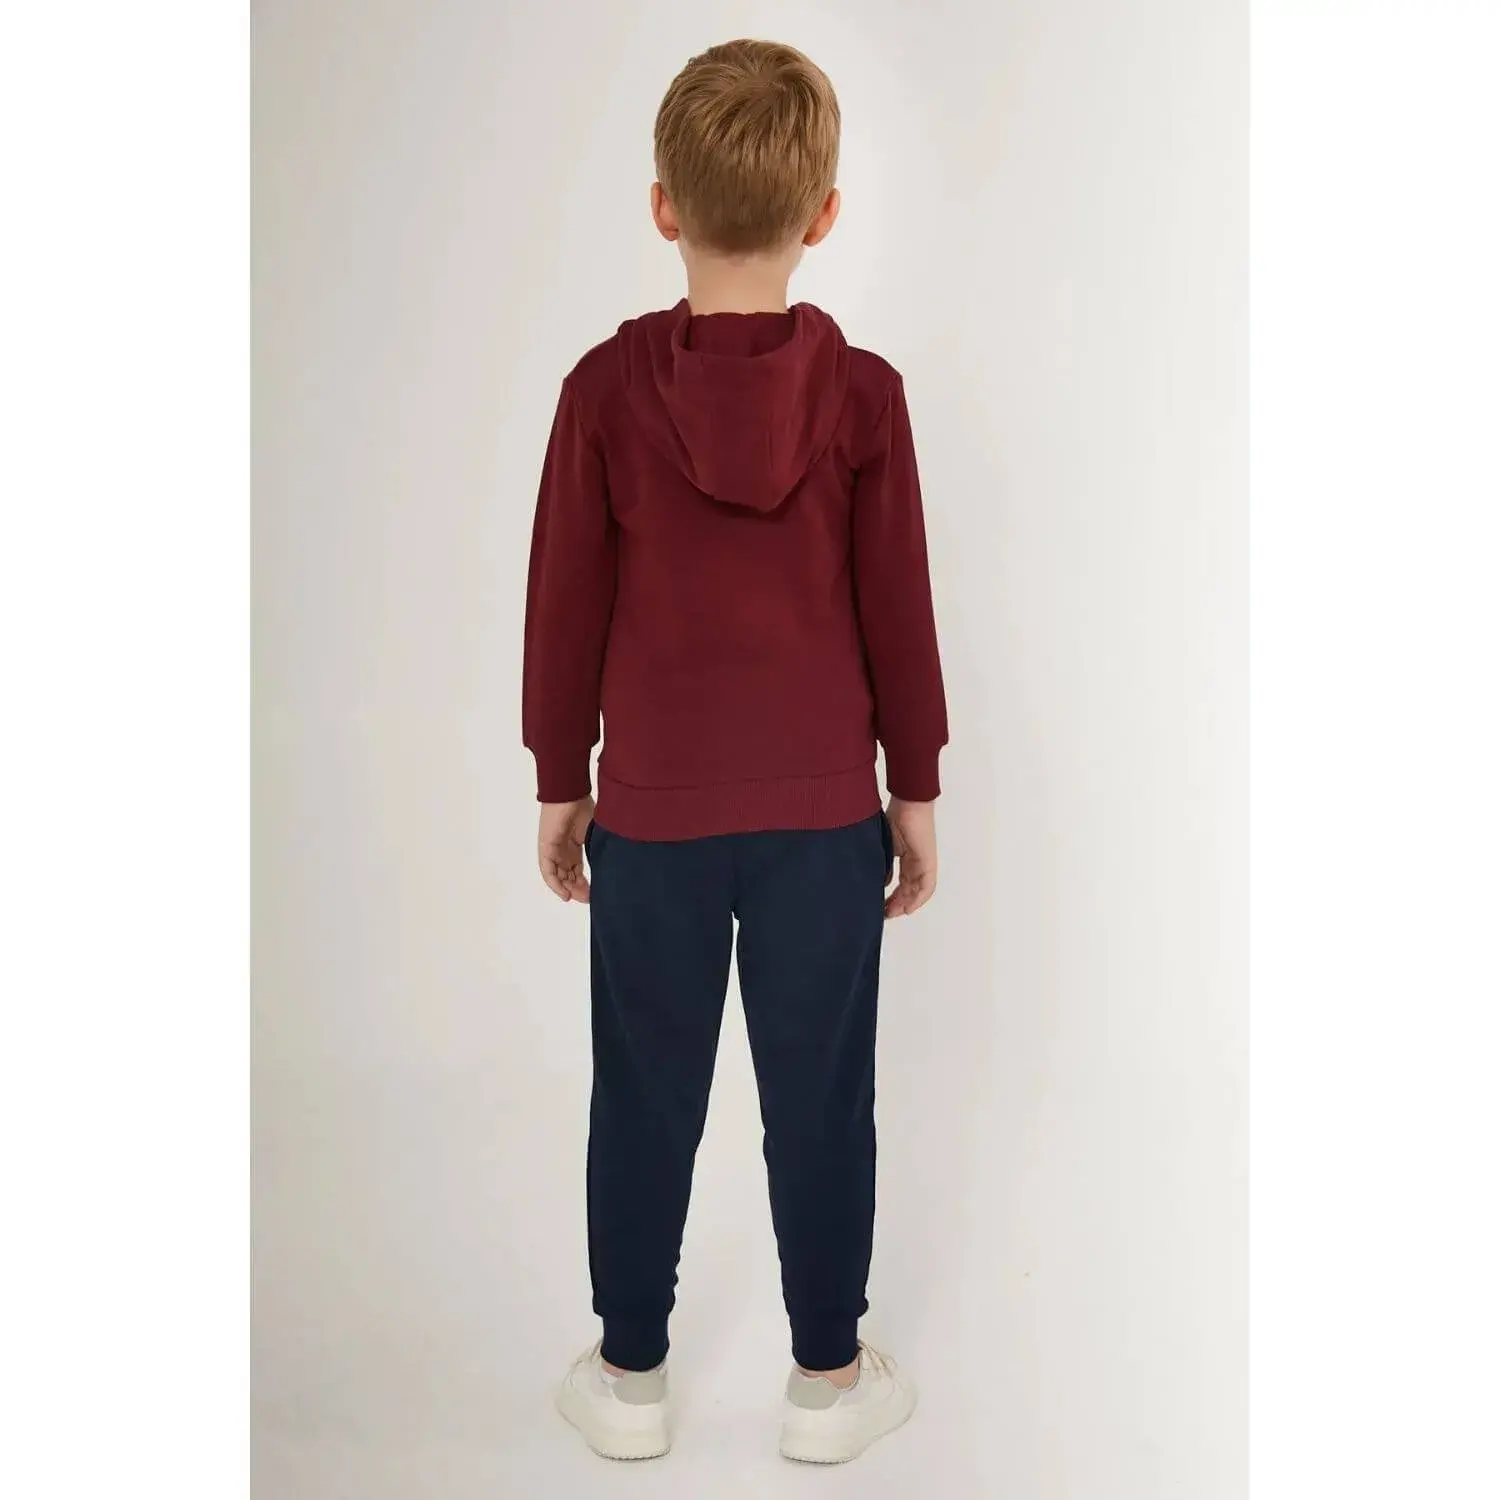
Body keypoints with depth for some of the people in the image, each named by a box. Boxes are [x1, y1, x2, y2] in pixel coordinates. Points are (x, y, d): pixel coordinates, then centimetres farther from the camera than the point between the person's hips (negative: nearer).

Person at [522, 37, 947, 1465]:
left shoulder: (607, 386, -7)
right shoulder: (861, 392, -7)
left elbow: (564, 608, -3)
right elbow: (898, 613, -3)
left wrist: (561, 783, 9)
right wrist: (916, 788, 8)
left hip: (653, 809, 0)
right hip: (824, 810, 0)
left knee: (646, 1095, 14)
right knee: (820, 1094, 13)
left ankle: (629, 1373, 31)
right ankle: (827, 1376, 29)